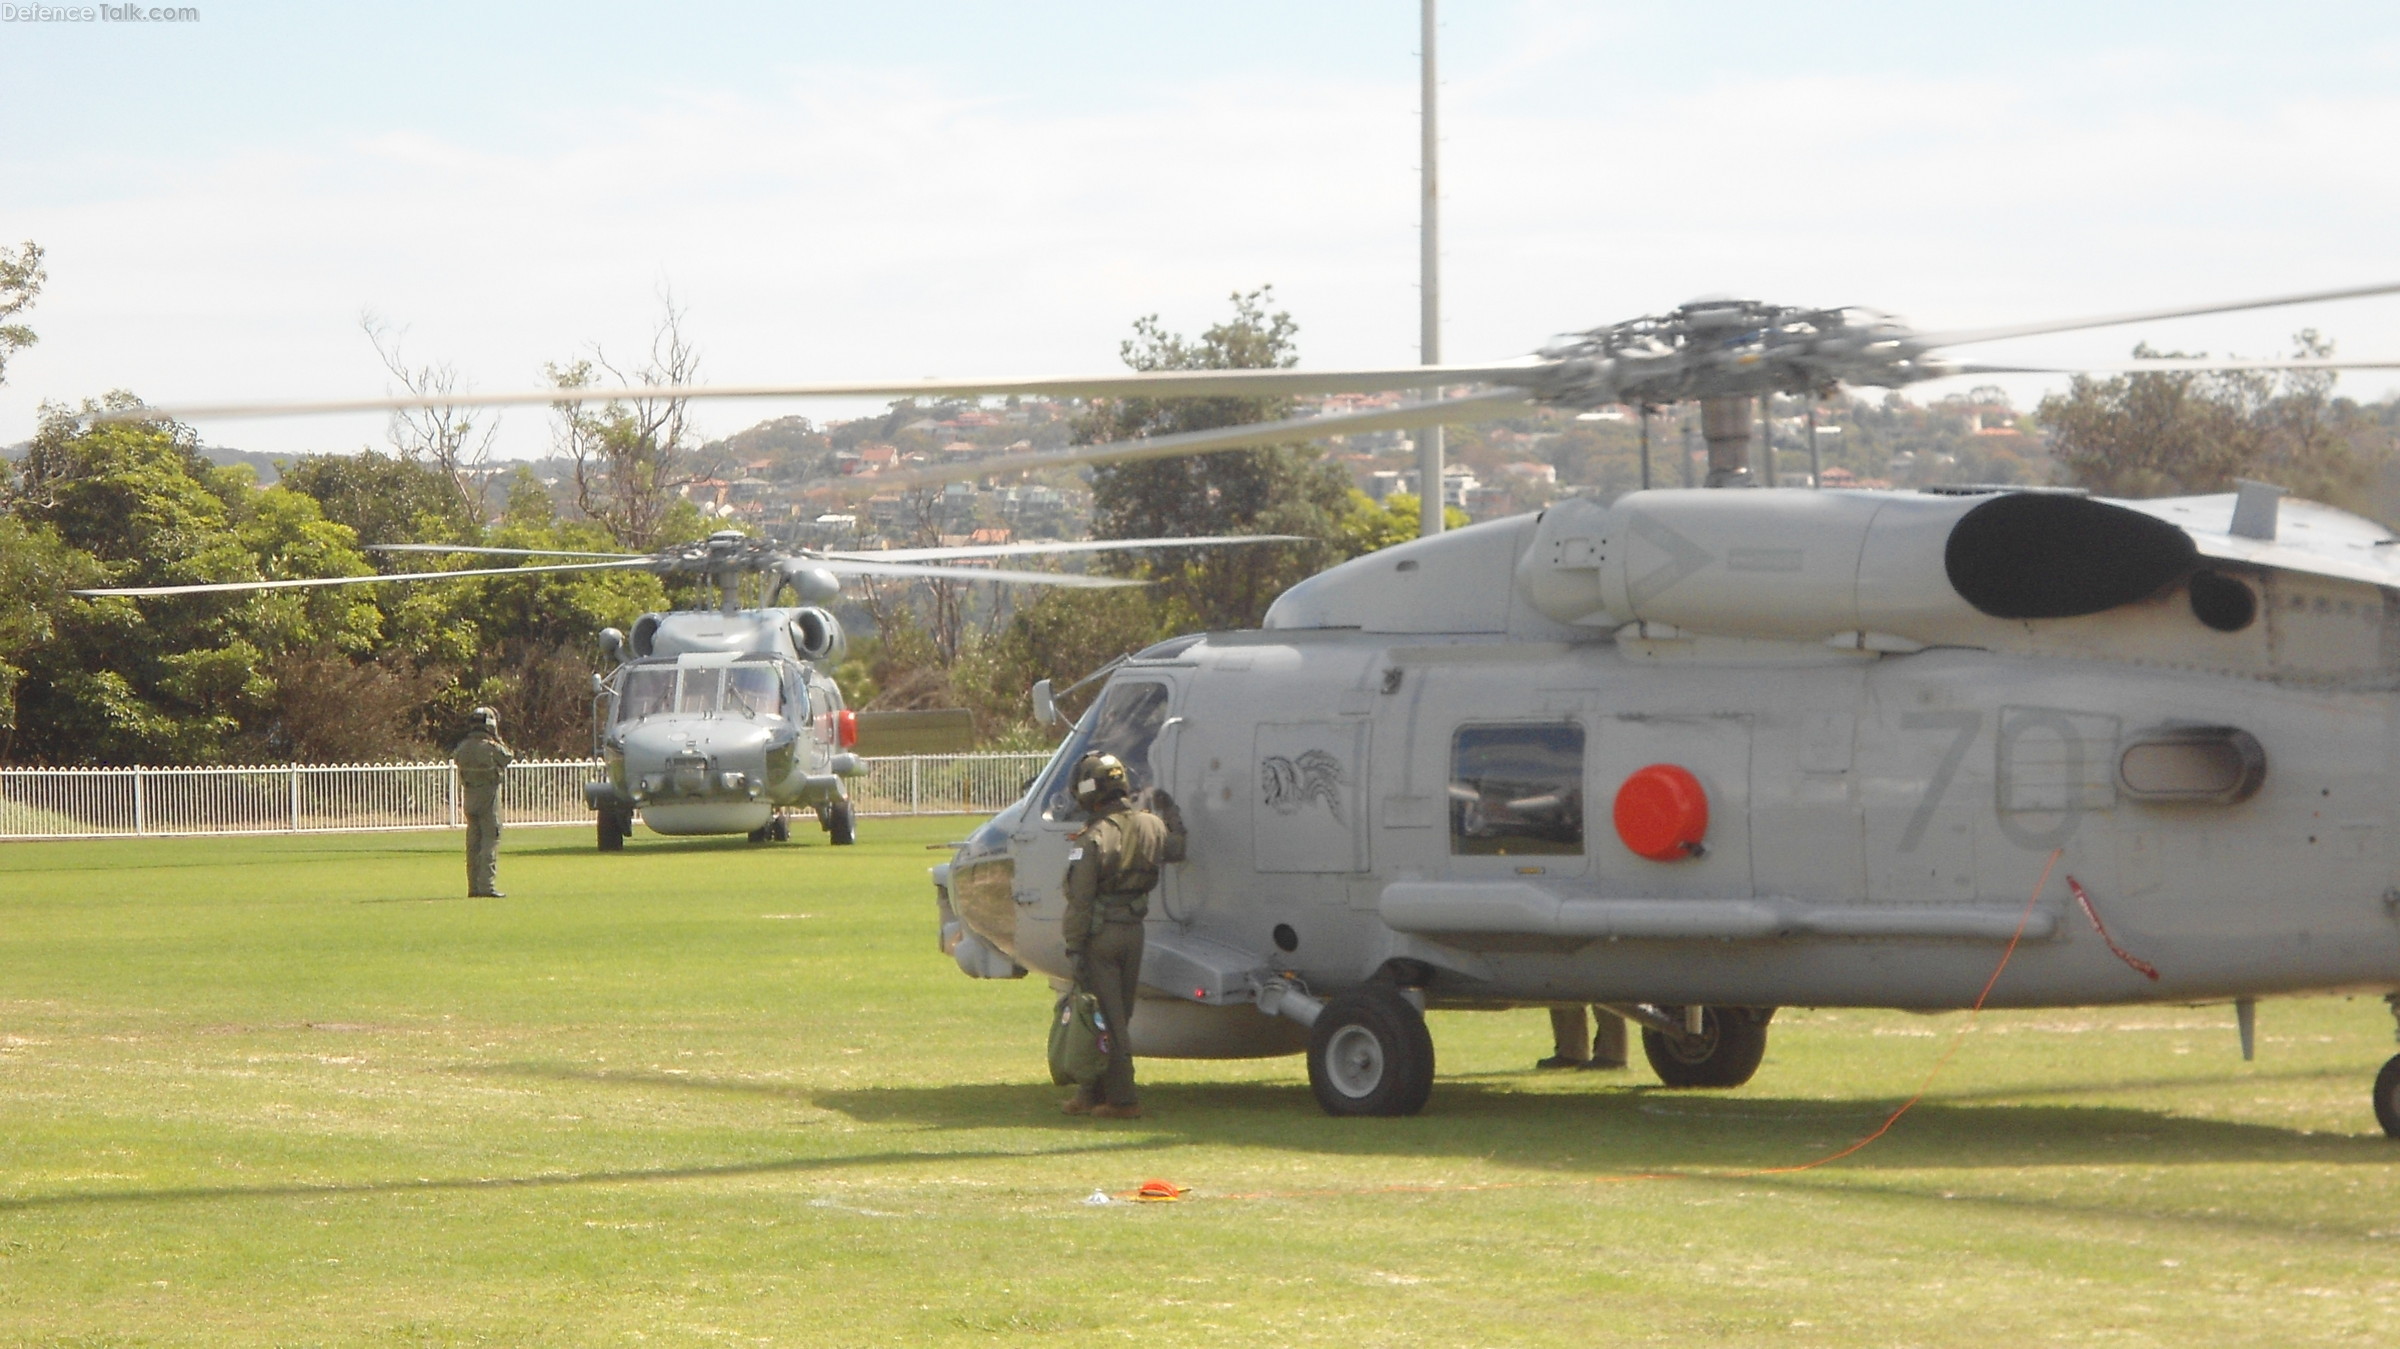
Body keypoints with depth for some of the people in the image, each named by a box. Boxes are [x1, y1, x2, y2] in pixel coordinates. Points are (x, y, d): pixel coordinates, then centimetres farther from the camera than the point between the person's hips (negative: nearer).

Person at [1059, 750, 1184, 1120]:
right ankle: (1093, 1092, 24)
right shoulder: (1151, 826, 2)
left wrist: (1073, 947, -14)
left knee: (1107, 1018, -1)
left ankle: (1121, 1099, -1)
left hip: (1101, 936, -7)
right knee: (1117, 1016, 14)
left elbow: (1080, 902, -18)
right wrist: (1169, 811, 40)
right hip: (1134, 932, 7)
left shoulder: (1093, 839, -18)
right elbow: (1177, 848, 26)